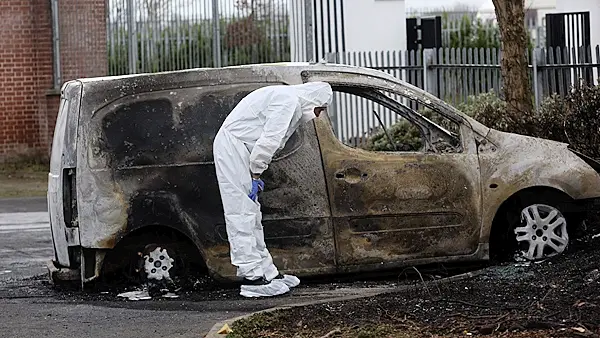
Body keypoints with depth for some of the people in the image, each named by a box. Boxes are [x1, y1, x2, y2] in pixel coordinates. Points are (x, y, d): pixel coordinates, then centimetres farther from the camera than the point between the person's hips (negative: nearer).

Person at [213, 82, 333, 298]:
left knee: (251, 215, 13)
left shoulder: (291, 102, 20)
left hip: (239, 148, 11)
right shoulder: (288, 101, -14)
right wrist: (256, 175, -15)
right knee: (242, 213, -12)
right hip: (232, 144, -11)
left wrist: (256, 175, 10)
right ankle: (252, 279, -14)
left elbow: (270, 142, 19)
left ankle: (267, 273, 18)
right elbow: (269, 141, -21)